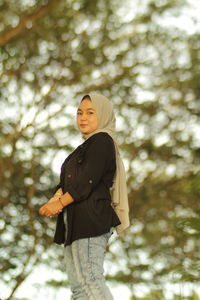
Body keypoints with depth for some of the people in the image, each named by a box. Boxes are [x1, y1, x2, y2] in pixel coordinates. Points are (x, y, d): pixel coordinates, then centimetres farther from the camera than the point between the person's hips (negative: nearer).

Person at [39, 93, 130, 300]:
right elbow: (66, 181, 17)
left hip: (91, 219, -10)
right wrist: (57, 197, -3)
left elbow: (88, 180, -15)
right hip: (77, 222, 10)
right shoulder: (86, 146, 26)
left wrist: (60, 203, -12)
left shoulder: (102, 141, -3)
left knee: (88, 278, -16)